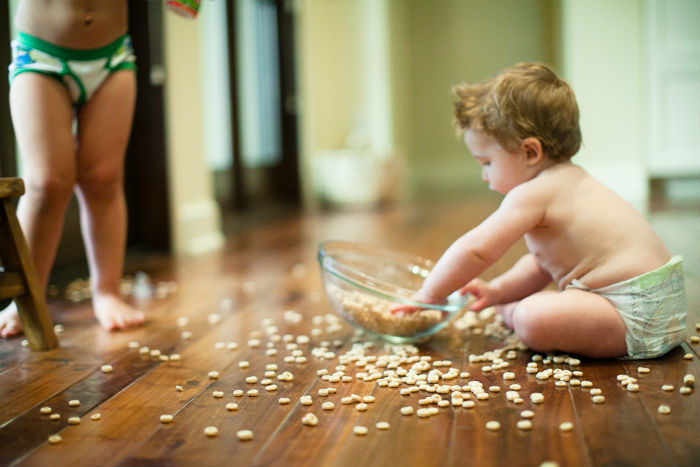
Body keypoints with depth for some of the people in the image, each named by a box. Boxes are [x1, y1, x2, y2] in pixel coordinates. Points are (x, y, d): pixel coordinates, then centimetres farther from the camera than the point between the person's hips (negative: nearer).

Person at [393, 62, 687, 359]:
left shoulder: (533, 195, -15)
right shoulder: (569, 181, 17)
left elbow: (475, 249, -17)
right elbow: (542, 264, 24)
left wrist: (429, 294, -6)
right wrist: (499, 290, 13)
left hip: (639, 312, -11)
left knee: (532, 320, -24)